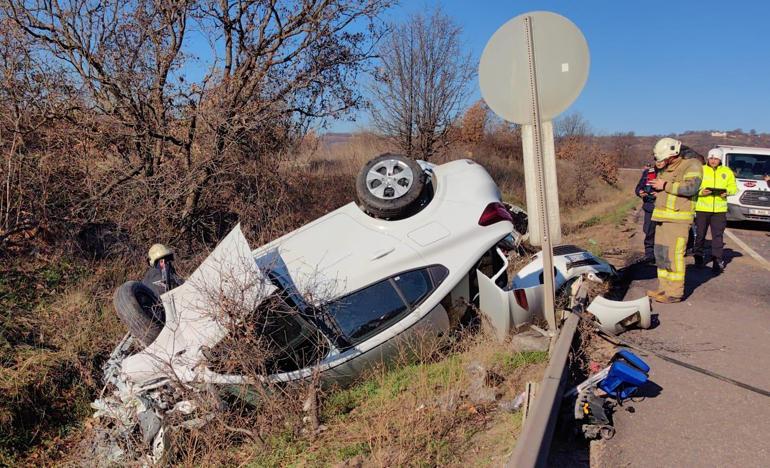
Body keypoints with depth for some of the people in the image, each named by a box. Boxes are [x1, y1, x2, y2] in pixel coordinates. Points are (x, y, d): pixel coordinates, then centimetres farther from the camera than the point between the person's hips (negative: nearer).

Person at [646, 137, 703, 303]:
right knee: (661, 253, 10)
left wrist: (665, 186, -15)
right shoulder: (666, 168, 20)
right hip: (662, 217, 9)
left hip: (678, 218, -9)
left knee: (674, 254, -10)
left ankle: (675, 292, -6)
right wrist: (655, 189, 12)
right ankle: (664, 288, 18)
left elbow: (691, 187, -20)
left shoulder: (692, 165, -6)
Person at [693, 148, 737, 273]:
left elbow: (733, 187, 12)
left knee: (718, 236, -2)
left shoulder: (727, 172, 10)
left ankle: (717, 261, 2)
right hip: (702, 208, -1)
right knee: (700, 234, 8)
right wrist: (701, 192, -18)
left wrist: (727, 191, -10)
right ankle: (698, 256, 27)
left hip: (719, 209, 1)